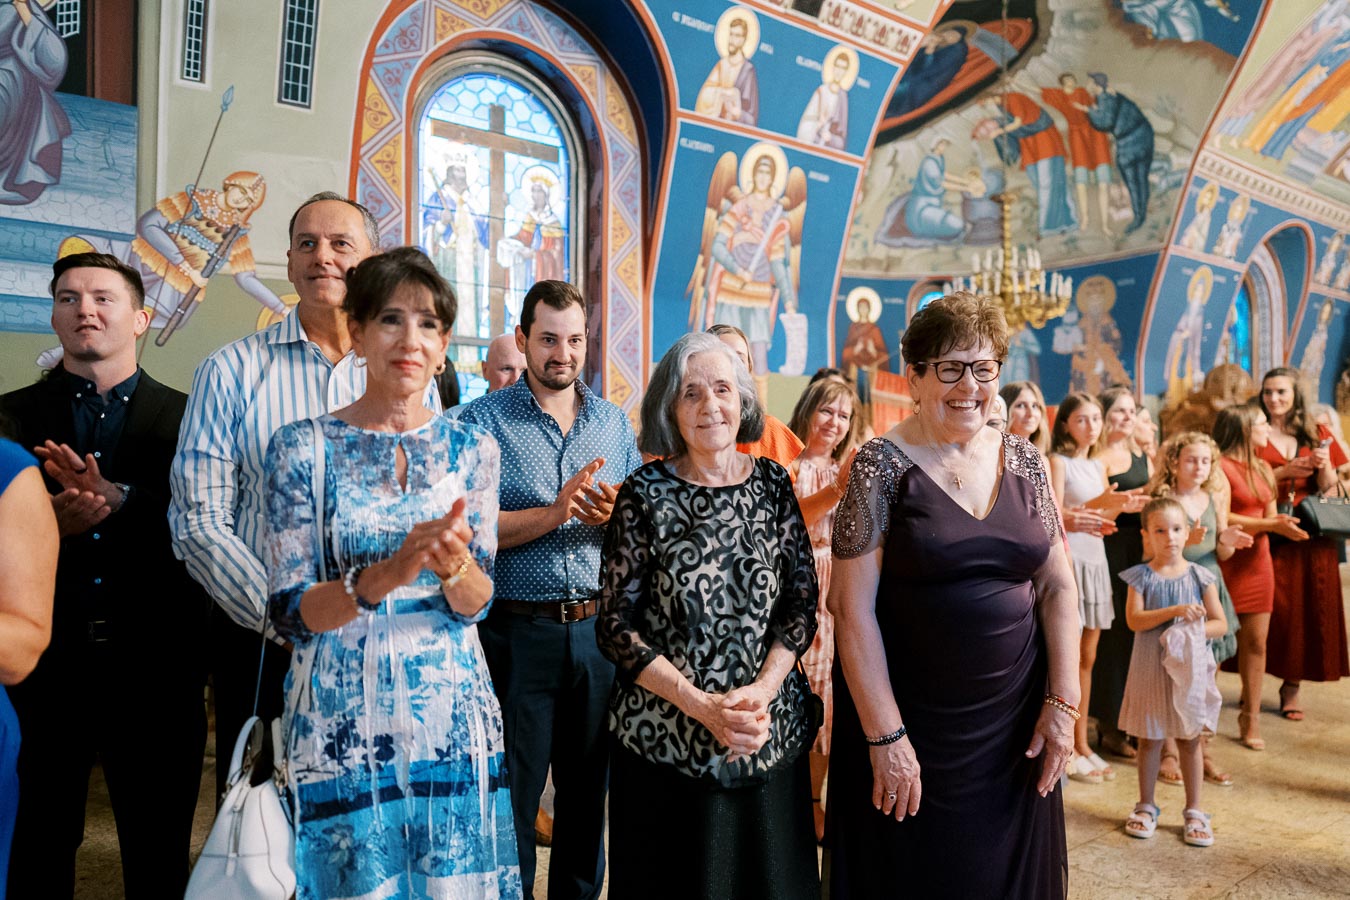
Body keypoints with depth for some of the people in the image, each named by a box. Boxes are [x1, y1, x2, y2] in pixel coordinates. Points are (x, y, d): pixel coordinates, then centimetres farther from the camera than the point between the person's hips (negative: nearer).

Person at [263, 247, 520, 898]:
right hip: (341, 723, -2)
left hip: (452, 719, 2)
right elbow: (289, 612, -9)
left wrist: (454, 565, -23)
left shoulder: (471, 448, 1)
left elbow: (479, 602, -1)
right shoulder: (303, 447, -6)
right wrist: (388, 574, -26)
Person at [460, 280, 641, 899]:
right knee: (512, 796, 8)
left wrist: (615, 515, -13)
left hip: (599, 629, 4)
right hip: (519, 631, -4)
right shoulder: (484, 420, -3)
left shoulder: (614, 422, 9)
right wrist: (554, 513, -22)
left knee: (589, 790, 17)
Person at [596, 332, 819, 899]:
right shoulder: (645, 494, -7)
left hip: (770, 738, 3)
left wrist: (760, 692, -12)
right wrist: (702, 705, -15)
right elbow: (617, 626, -7)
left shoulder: (773, 484, 2)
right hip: (665, 740, -2)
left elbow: (802, 603, 3)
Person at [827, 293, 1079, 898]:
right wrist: (885, 736, -15)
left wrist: (1063, 702, 0)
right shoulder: (883, 465, -10)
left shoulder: (1024, 461, 4)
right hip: (911, 722, -4)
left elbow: (1057, 586, 7)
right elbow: (852, 607, -13)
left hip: (1016, 724, 4)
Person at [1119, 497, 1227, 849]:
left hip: (1189, 667, 1)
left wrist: (1195, 629, -19)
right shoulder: (1141, 576, -4)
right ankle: (1146, 806, 23)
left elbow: (1220, 623, 0)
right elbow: (1133, 619, -15)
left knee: (1190, 738, 9)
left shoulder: (1199, 576, 0)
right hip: (1150, 669, -1)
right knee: (1149, 738, 9)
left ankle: (1194, 810, 22)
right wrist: (1174, 611, -25)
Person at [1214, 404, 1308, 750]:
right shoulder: (1221, 466, -11)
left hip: (1258, 563, 7)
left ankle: (1250, 719, 17)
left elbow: (1270, 516, 16)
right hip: (1227, 563, -7)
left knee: (1256, 642, 8)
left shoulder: (1263, 469, 15)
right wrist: (1269, 524, -19)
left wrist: (1282, 523, -6)